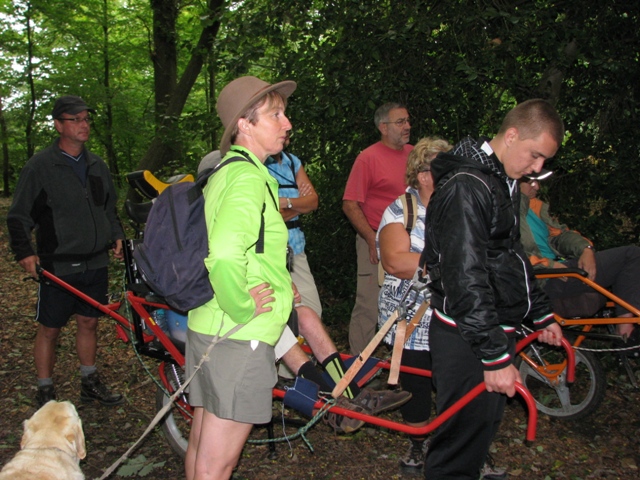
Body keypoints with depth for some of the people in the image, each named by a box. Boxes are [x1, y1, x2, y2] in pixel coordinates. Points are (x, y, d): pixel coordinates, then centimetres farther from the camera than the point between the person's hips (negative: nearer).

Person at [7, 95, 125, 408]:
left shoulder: (97, 165, 12)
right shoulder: (40, 166, -6)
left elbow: (109, 208, 23)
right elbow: (18, 216, -4)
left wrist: (116, 236, 9)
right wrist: (24, 252, -14)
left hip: (95, 263, 5)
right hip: (58, 267, -5)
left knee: (89, 323, 15)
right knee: (50, 330, 5)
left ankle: (90, 383, 30)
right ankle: (45, 394, 19)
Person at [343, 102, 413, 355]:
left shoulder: (413, 153, 10)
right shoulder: (368, 158, -8)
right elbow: (350, 205, -11)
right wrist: (373, 240, -15)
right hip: (377, 244, -6)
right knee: (369, 306, -3)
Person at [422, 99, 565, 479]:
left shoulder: (504, 183, 14)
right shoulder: (467, 187, -19)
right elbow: (466, 280, -25)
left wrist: (542, 315, 27)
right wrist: (496, 357, -25)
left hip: (496, 328, 10)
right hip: (467, 338, -10)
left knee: (486, 425, 19)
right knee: (465, 436, -3)